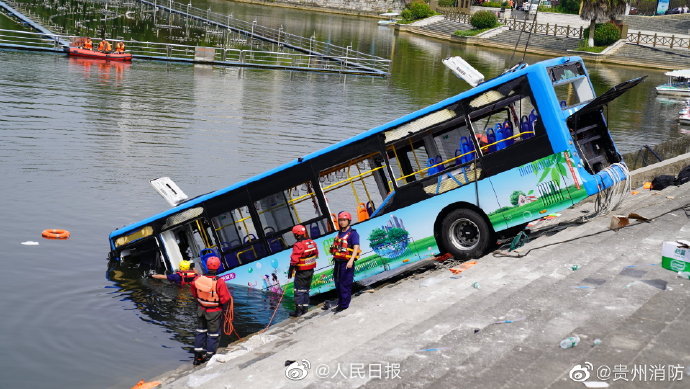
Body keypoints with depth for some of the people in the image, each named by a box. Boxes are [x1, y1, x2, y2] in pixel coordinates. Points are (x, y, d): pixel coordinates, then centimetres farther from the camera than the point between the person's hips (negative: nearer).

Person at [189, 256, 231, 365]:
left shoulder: (198, 279, -13)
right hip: (214, 311, -4)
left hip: (201, 309, 5)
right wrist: (224, 307, 0)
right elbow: (225, 299, -20)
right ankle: (209, 356, 20)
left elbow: (194, 293, 4)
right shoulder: (219, 282, -27)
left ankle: (198, 355, 26)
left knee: (201, 331, 21)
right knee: (213, 333, 12)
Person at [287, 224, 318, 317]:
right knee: (306, 289, 18)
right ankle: (305, 308, 24)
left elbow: (294, 260, -23)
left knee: (299, 291, 1)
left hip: (301, 272, -7)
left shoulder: (298, 245, -23)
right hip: (311, 270, 7)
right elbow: (316, 254, 14)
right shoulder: (312, 242, 1)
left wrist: (290, 271, -13)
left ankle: (298, 310, 2)